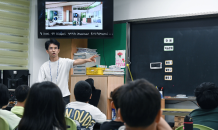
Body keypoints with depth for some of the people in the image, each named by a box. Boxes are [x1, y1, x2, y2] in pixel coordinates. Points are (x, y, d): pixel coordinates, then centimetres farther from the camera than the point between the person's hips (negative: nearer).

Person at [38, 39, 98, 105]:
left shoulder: (65, 62, -5)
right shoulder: (44, 67, 1)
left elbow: (76, 61, -24)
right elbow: (40, 83, 0)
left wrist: (87, 60, -43)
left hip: (64, 97, -2)